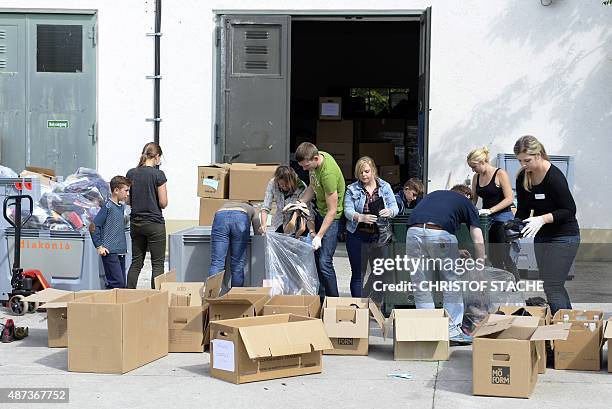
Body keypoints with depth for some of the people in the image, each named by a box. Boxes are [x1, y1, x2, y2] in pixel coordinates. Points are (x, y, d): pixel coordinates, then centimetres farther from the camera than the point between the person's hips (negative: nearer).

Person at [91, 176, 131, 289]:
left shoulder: (122, 207, 14)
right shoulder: (108, 206, -10)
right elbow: (95, 226, -12)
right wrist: (99, 246, -12)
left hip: (121, 252, 8)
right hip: (110, 252, -8)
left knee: (122, 284, 8)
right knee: (117, 283, -14)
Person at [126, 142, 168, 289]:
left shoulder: (131, 173, 3)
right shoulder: (158, 175, -12)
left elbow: (128, 200, 8)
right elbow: (163, 203, -11)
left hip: (135, 222, 5)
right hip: (154, 223, -5)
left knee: (136, 263, 12)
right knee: (158, 264, 2)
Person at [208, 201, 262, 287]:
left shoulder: (226, 204, 45)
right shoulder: (251, 209, 39)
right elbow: (258, 231, 29)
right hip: (240, 219, -1)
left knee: (217, 262, -5)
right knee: (238, 264, 5)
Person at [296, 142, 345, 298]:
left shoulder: (328, 173, -32)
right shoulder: (317, 156, -5)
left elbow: (332, 210, -26)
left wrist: (319, 236, -25)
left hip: (332, 217, -9)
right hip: (320, 212, 9)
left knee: (324, 262, -12)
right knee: (316, 257, 10)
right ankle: (321, 296, 21)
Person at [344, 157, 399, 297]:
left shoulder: (385, 187, 5)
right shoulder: (352, 189, 1)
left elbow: (395, 207, 2)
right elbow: (348, 211, -8)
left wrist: (389, 212, -22)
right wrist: (361, 217, -27)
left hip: (380, 236, 1)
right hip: (358, 237, -1)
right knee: (357, 275, 5)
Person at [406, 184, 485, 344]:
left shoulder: (434, 194, 37)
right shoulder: (466, 202, 25)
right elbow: (478, 239, 17)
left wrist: (455, 252, 44)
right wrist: (480, 267, 24)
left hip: (413, 232, 4)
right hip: (440, 234, -4)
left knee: (421, 286, 13)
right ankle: (452, 330, 13)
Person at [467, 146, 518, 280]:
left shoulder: (500, 174, -9)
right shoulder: (476, 177, 10)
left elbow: (509, 199, -15)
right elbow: (473, 199, 15)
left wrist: (491, 210, -23)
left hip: (503, 219, -7)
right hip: (487, 220, 7)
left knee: (503, 255, -8)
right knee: (492, 257, 5)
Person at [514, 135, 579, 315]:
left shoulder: (554, 177, -22)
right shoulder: (523, 177, 0)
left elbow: (569, 210, -19)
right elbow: (523, 210, 8)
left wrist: (543, 219, -30)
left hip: (564, 237, -8)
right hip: (542, 237, 8)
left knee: (551, 287, -12)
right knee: (555, 286, 12)